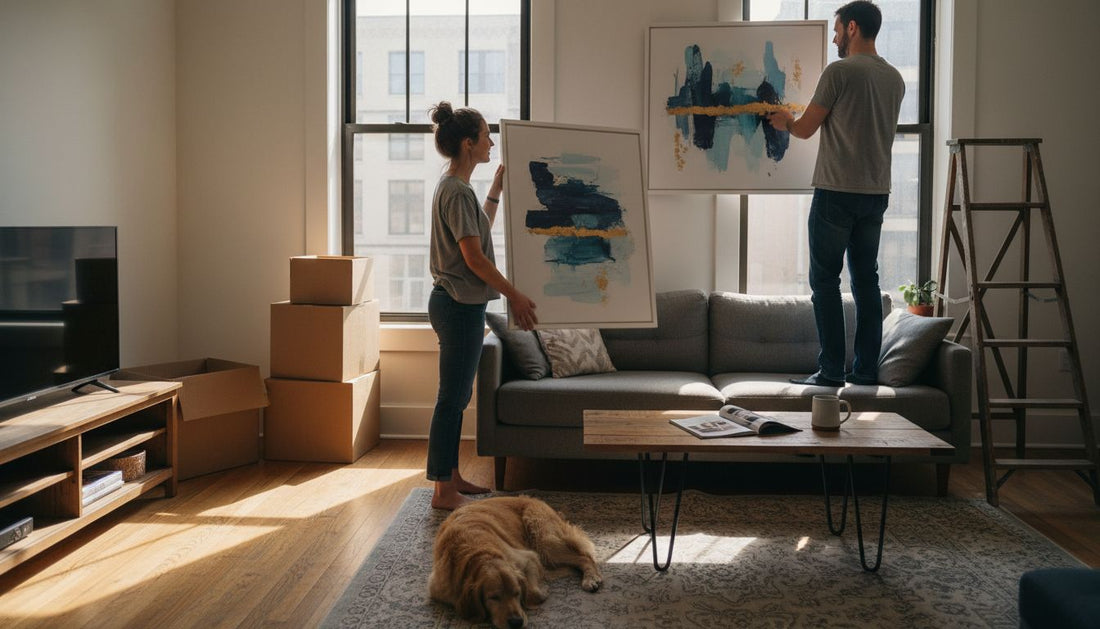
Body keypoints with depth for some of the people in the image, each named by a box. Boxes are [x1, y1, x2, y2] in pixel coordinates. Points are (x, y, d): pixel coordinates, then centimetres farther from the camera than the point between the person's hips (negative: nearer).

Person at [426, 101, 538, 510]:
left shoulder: (456, 187, 14)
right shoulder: (457, 191, -17)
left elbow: (480, 229, 30)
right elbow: (473, 256, -21)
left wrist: (497, 188, 29)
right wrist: (514, 295, -17)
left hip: (459, 304, 10)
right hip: (460, 306, -10)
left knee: (457, 396, 16)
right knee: (452, 397, -4)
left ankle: (451, 476, 26)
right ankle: (443, 491, 4)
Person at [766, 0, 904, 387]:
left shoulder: (839, 71, -9)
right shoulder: (895, 78, 12)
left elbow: (806, 129, -4)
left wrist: (786, 122, 19)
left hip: (837, 192, -7)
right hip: (877, 194, 7)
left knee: (825, 280, 0)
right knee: (866, 280, 10)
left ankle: (831, 371, -1)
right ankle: (866, 370, 13)